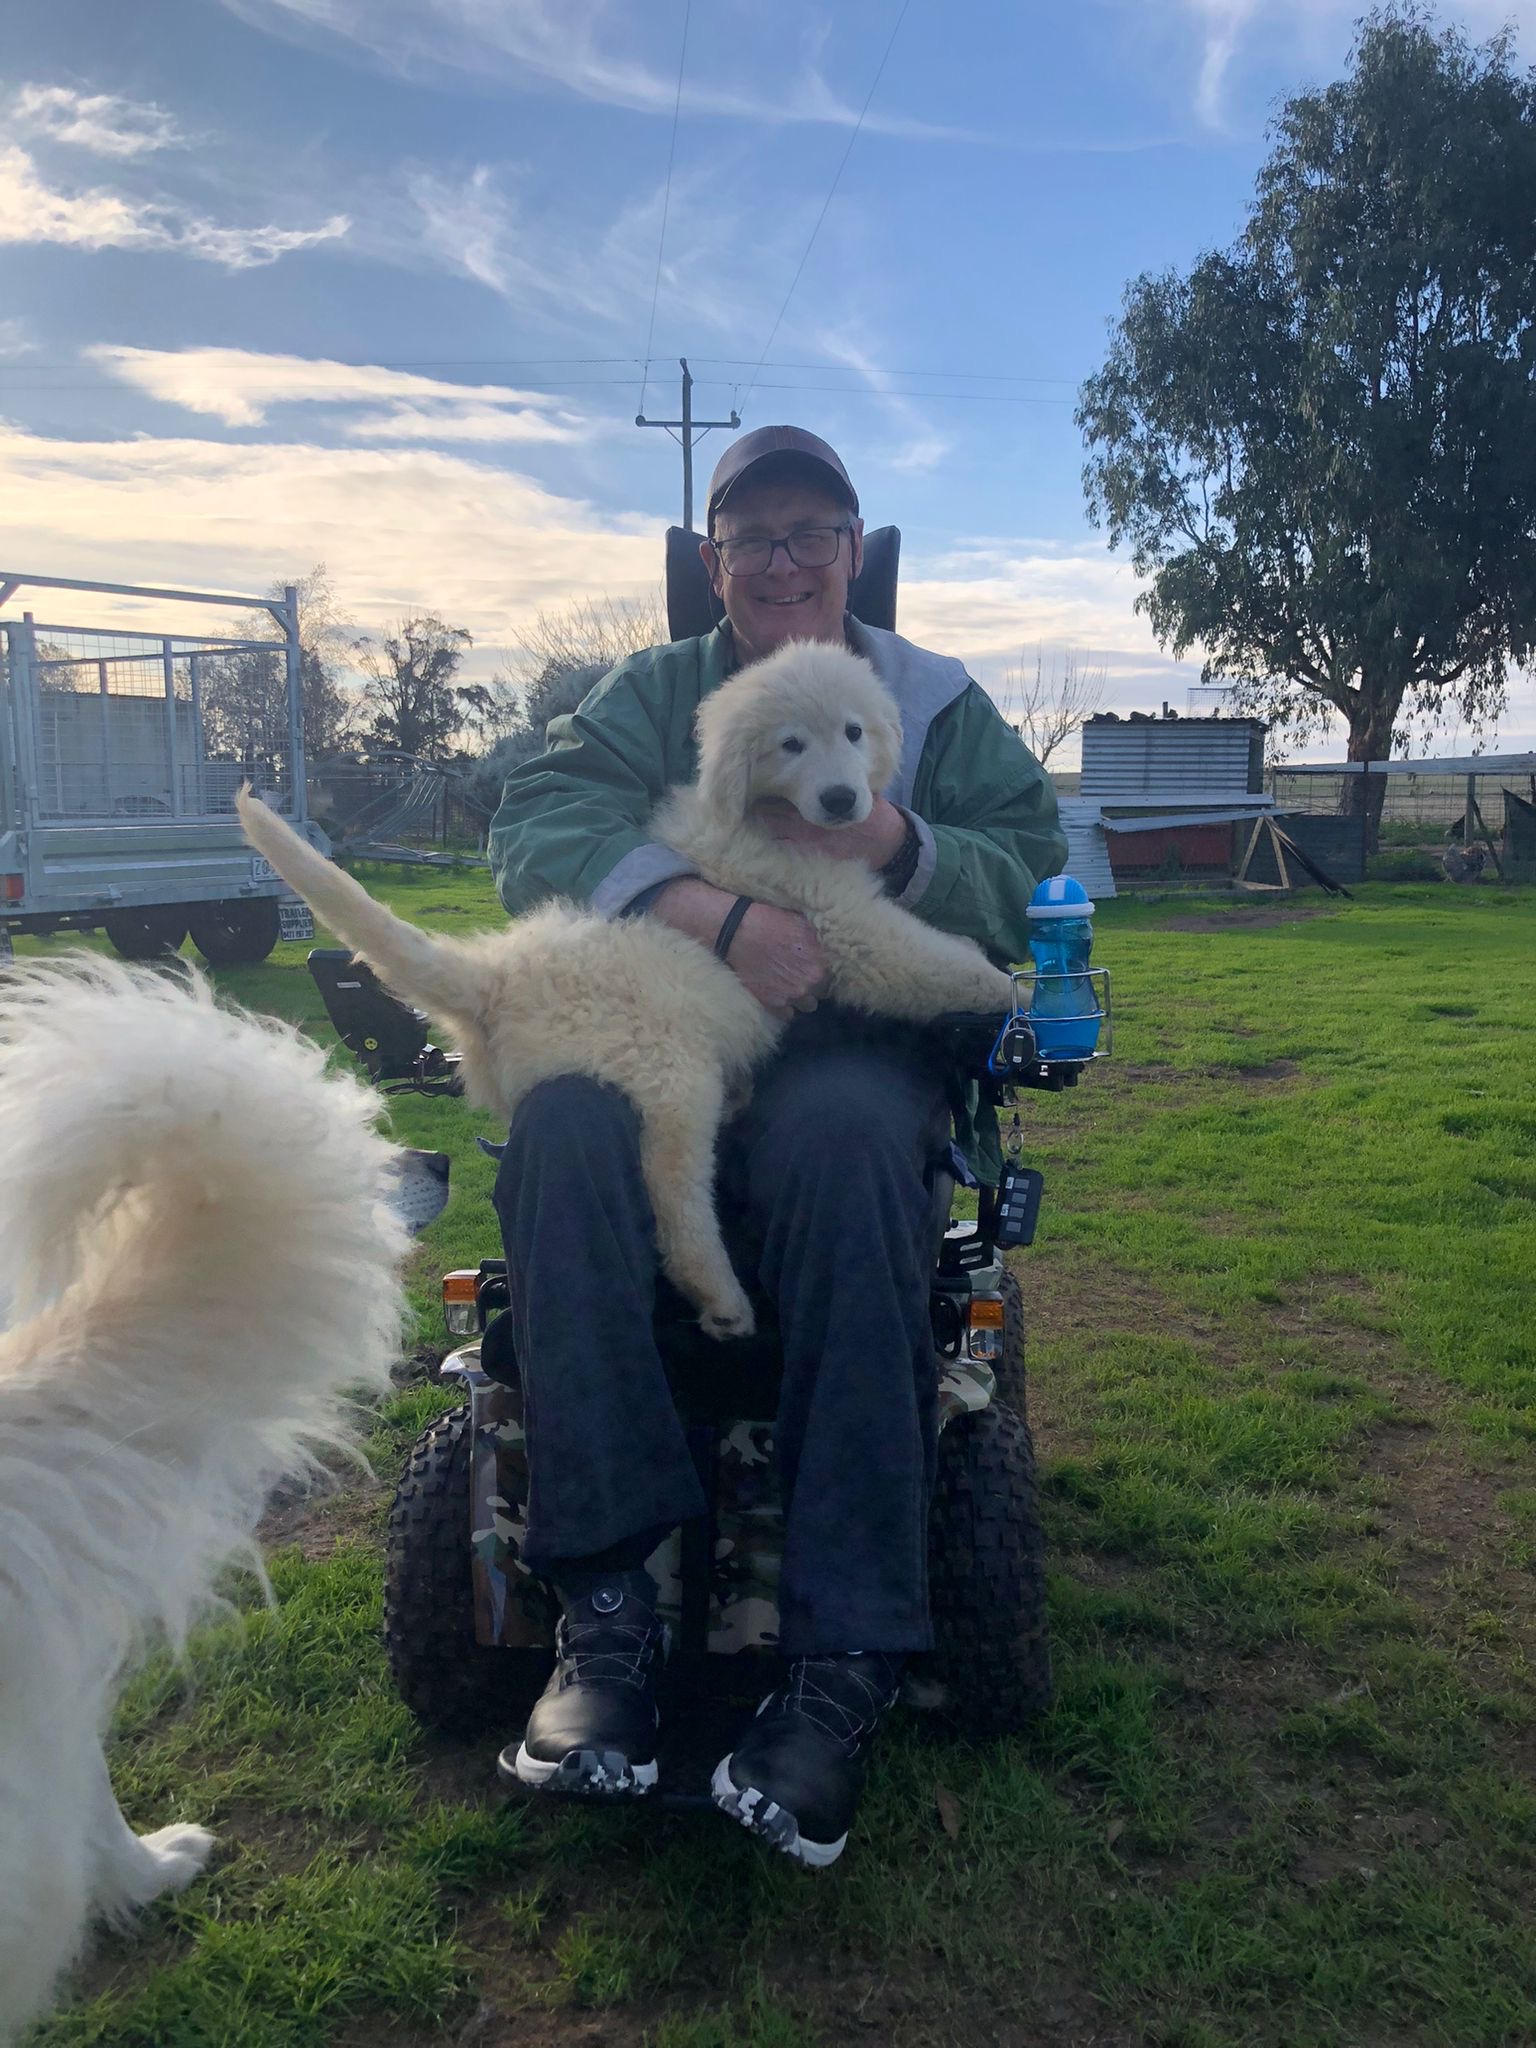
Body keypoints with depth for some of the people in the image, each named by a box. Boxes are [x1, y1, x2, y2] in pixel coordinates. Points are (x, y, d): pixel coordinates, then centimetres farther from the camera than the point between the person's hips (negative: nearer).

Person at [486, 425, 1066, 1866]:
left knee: (844, 1141, -38)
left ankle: (842, 1661, -33)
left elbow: (1029, 874, 5)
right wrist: (717, 915, -22)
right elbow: (533, 825, -4)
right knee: (565, 1119, -34)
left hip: (855, 1040, -1)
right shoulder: (651, 693, 16)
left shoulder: (936, 703, 18)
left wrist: (895, 848, -16)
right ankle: (604, 1609, -30)